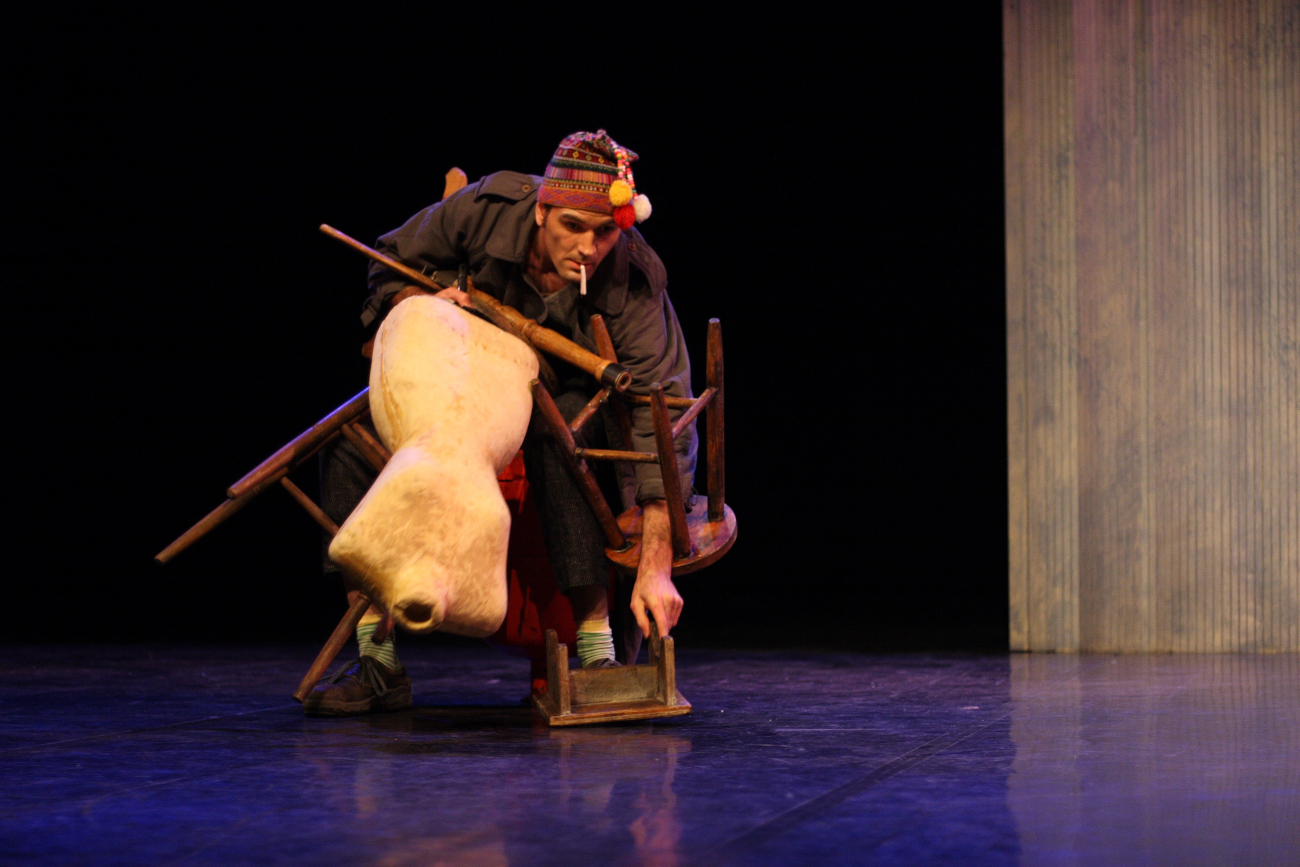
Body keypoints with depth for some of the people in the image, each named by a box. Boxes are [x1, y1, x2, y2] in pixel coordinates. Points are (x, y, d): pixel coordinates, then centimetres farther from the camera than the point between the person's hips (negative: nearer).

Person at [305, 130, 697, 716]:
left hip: (573, 394, -3)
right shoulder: (487, 208, -26)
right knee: (351, 441, -20)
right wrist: (421, 303, -32)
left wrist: (655, 568, -47)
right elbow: (393, 263, -6)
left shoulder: (633, 284, -33)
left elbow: (662, 421, -38)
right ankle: (378, 665, -15)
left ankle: (597, 653, -35)